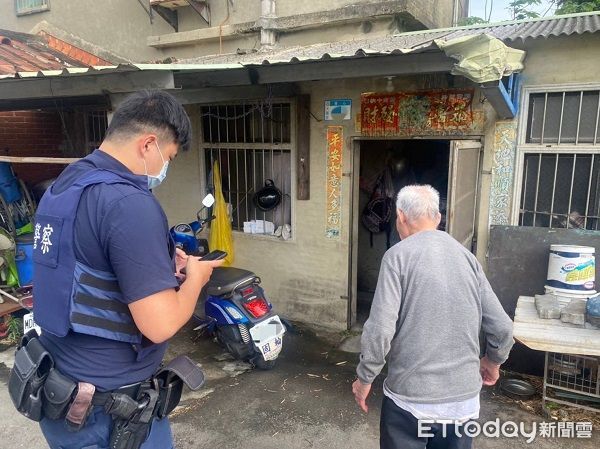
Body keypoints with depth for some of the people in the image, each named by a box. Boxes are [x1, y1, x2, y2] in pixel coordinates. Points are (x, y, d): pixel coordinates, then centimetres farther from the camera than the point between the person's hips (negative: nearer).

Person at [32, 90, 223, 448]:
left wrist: (160, 264, 8)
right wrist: (195, 277, -10)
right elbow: (160, 324, -28)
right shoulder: (130, 204, -26)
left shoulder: (63, 184, 4)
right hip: (107, 406, -8)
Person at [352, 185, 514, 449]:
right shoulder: (467, 257, 3)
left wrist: (365, 378, -2)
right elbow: (502, 327, 3)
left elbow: (380, 329, -18)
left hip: (410, 397, -4)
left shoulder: (399, 255, -11)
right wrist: (493, 362, 23)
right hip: (464, 397, 5)